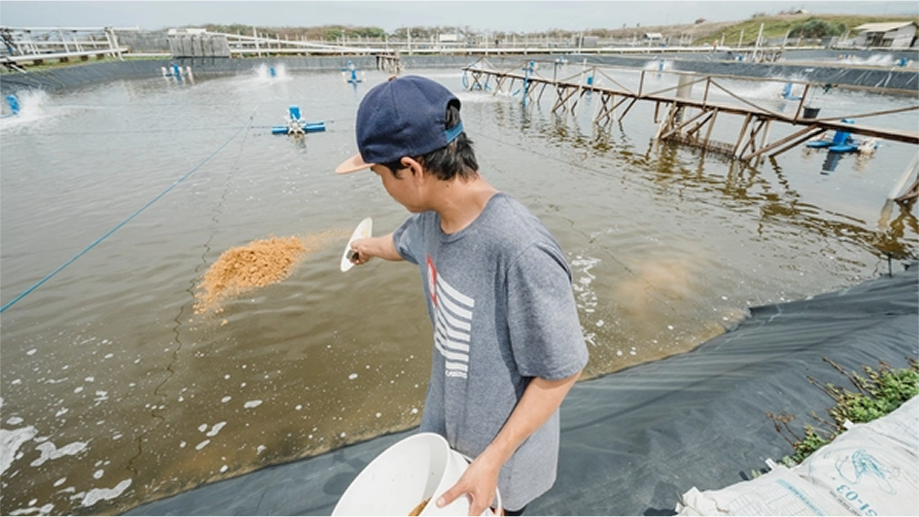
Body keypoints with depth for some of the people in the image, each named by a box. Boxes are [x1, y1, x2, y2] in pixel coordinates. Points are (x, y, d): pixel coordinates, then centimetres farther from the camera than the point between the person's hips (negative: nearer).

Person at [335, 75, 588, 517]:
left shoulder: (522, 252, -38)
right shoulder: (432, 216, -13)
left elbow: (562, 371, -26)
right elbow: (404, 243, 13)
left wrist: (492, 459, -21)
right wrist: (370, 246, 34)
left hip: (503, 439, -6)